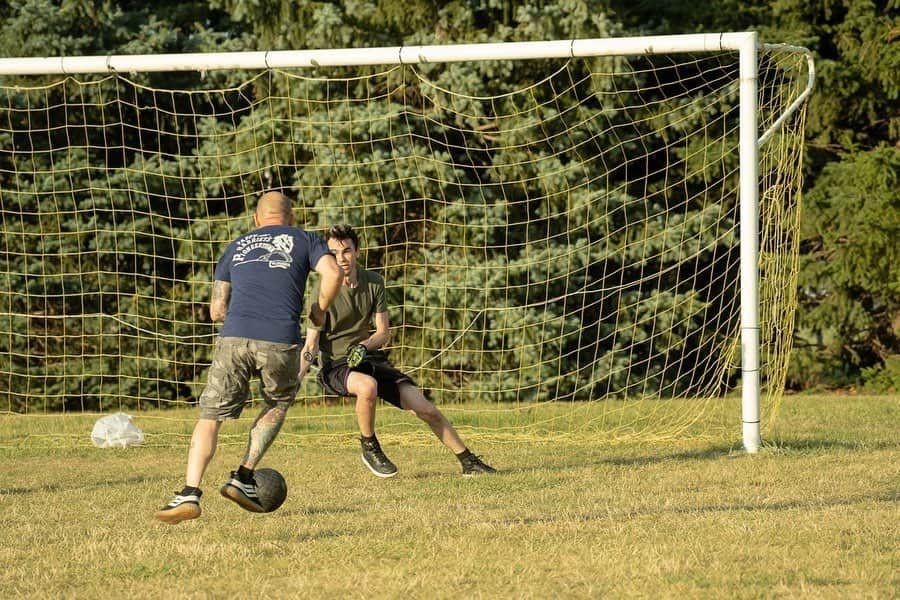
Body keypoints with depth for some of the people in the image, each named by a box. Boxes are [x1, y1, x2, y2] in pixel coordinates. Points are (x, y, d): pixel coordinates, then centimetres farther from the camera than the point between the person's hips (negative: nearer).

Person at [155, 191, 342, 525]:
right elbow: (332, 273, -2)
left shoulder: (237, 247, 26)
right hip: (280, 342, -1)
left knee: (210, 417, 6)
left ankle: (190, 494, -13)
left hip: (234, 338, 1)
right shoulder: (304, 240, 19)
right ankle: (243, 478, 14)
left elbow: (217, 311, 22)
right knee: (277, 406, 26)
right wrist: (319, 310, 15)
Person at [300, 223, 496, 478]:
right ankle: (369, 449, -14)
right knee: (367, 386, -39)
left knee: (424, 408, -8)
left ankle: (468, 461, 7)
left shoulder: (374, 283, 1)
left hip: (369, 358, 4)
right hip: (335, 366, -4)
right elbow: (311, 346, -12)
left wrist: (363, 346, -17)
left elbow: (384, 333, 5)